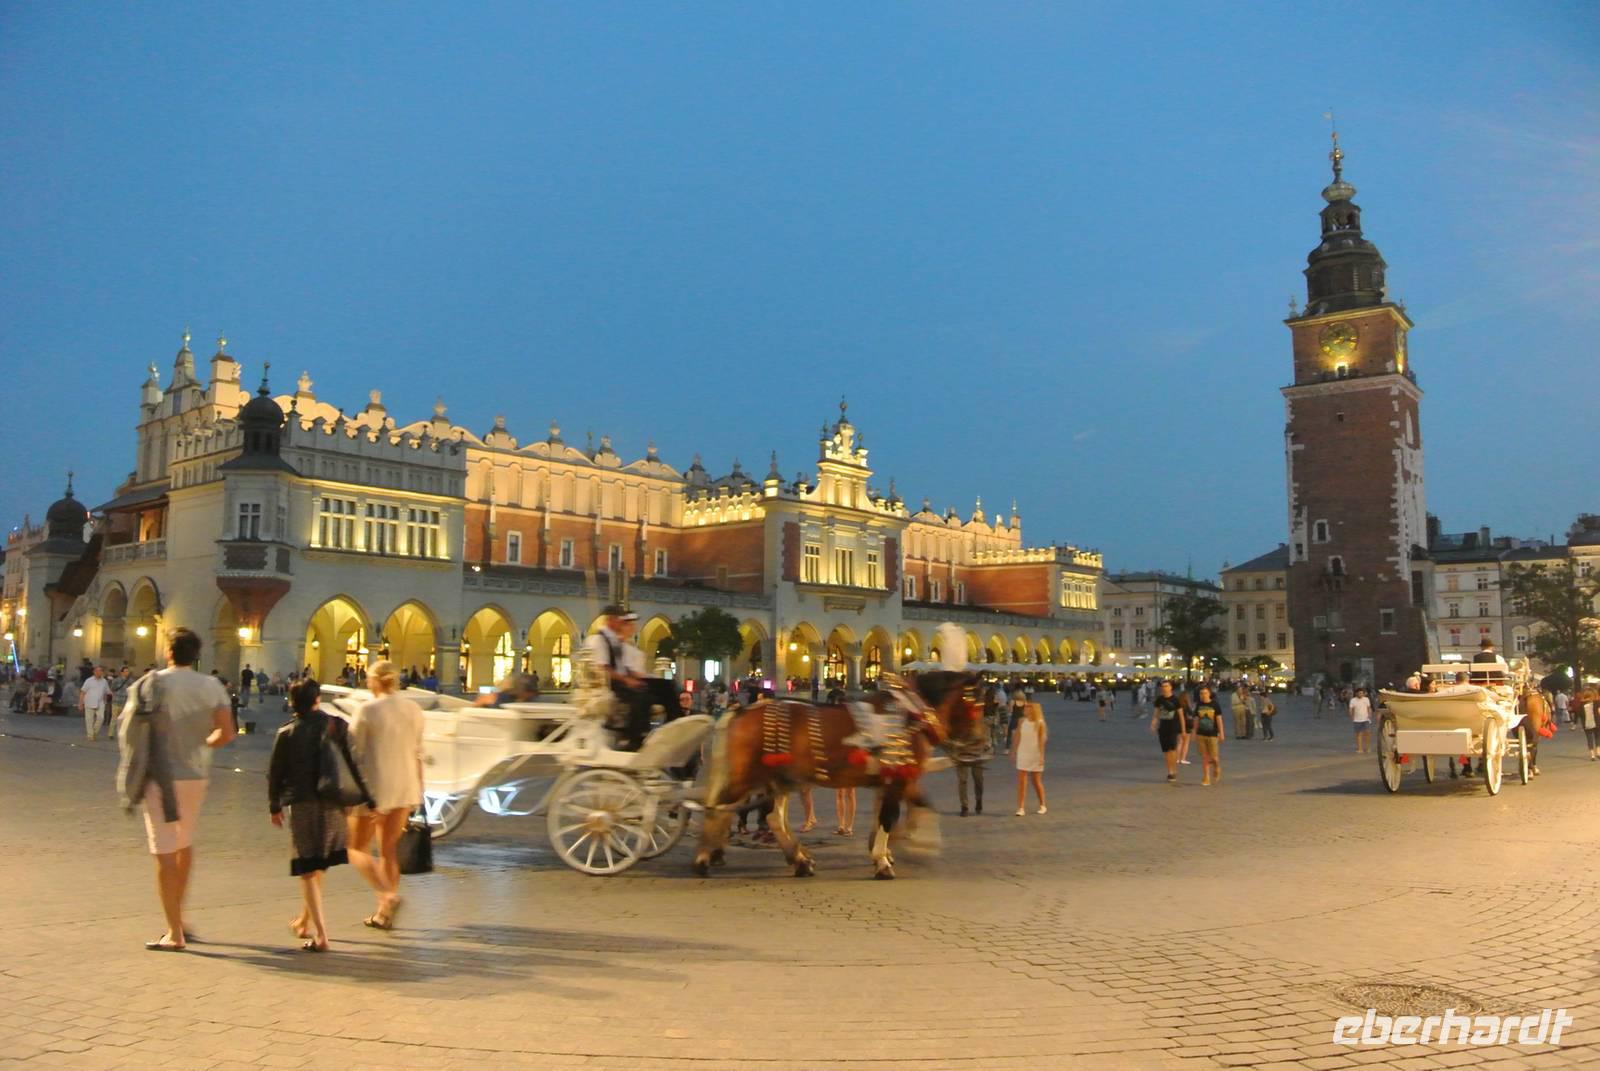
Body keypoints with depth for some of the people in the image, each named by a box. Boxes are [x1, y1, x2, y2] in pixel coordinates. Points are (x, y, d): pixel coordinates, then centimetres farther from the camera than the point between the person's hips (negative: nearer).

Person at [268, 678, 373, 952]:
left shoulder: (286, 734, -3)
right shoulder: (337, 726, -2)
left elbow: (275, 773, 3)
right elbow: (353, 765, -3)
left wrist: (274, 806, 16)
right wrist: (367, 800, 2)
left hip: (302, 805, -2)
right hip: (333, 806, 2)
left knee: (307, 870, 4)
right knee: (319, 866, 21)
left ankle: (320, 935, -1)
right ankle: (305, 921, 35)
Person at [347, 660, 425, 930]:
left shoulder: (367, 710, -11)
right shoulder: (414, 710, 4)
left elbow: (353, 754, -10)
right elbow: (417, 754, 9)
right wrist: (417, 791, 17)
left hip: (374, 787, -5)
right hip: (405, 788, 5)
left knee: (357, 848, 9)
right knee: (389, 849, 15)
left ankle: (387, 895, -11)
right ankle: (384, 914, 19)